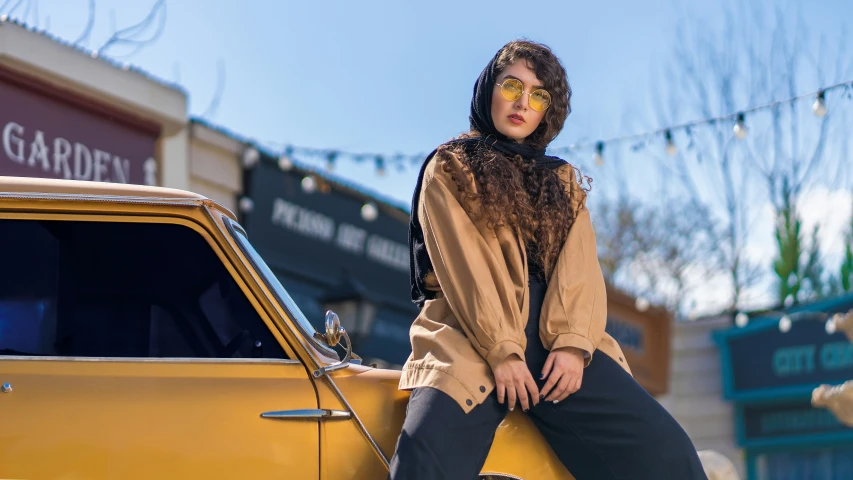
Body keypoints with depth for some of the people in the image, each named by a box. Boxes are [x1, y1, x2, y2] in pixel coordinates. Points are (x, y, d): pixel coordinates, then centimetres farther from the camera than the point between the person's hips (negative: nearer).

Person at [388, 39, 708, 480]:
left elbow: (580, 269, 8)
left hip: (552, 339, 4)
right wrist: (501, 352, -16)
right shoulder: (449, 169, 11)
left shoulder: (563, 183, 24)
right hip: (472, 334, -3)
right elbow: (463, 266, -3)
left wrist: (572, 343, -11)